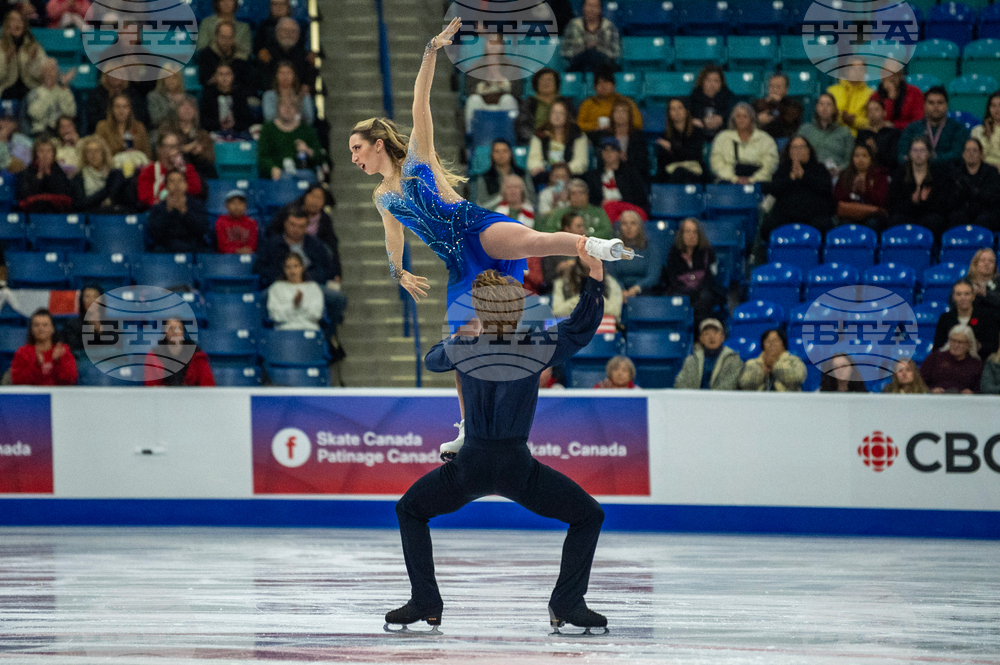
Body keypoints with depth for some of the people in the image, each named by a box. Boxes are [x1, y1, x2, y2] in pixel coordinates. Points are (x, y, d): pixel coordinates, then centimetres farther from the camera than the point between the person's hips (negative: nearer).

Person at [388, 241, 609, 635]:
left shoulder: (463, 351, -4)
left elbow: (432, 360, 20)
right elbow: (582, 327, 5)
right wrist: (594, 274, 2)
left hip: (470, 468, 1)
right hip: (518, 468, -1)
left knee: (410, 510, 25)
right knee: (588, 516, 16)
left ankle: (425, 603, 16)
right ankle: (566, 605, 5)